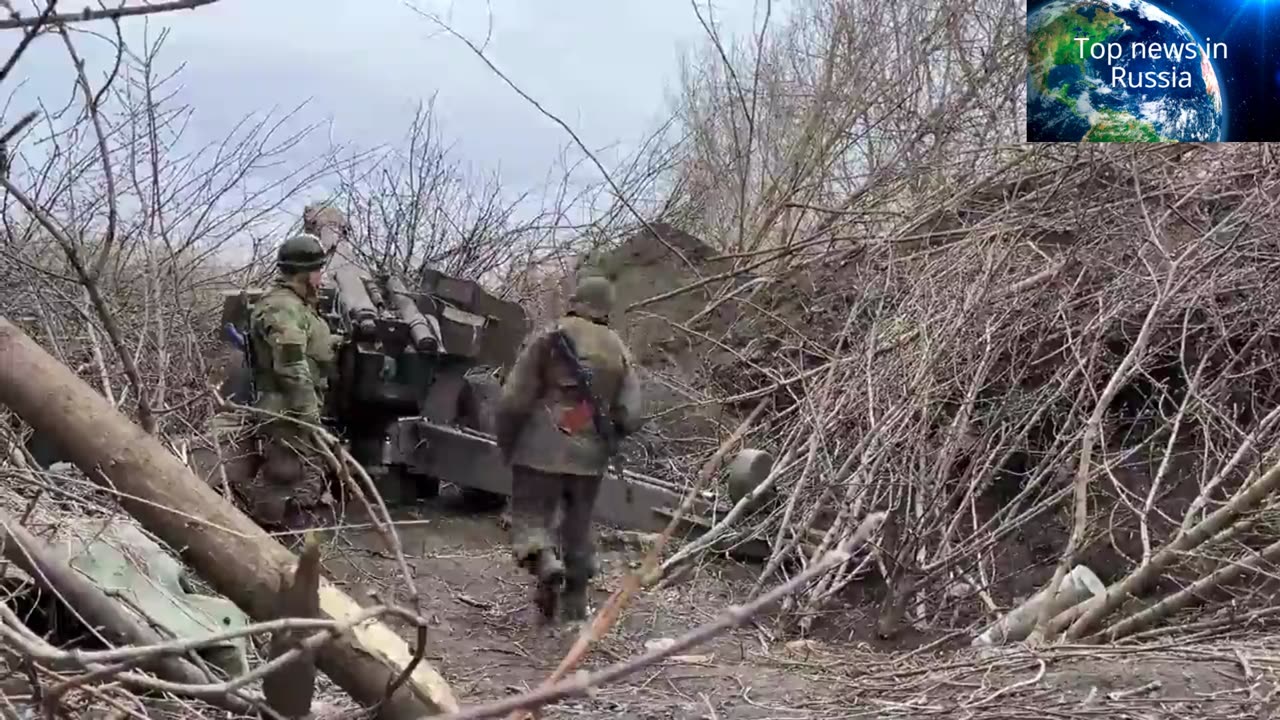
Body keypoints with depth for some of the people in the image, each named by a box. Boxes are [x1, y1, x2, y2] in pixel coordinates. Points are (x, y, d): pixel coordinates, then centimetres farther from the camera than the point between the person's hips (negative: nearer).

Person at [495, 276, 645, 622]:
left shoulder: (549, 339, -4)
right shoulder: (619, 353, 6)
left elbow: (513, 400, -8)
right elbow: (630, 418, 1)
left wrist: (506, 443, 6)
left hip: (541, 451, -3)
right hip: (589, 457, 4)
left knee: (530, 514, 3)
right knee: (578, 526, 17)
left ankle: (545, 561, -25)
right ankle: (575, 600, 21)